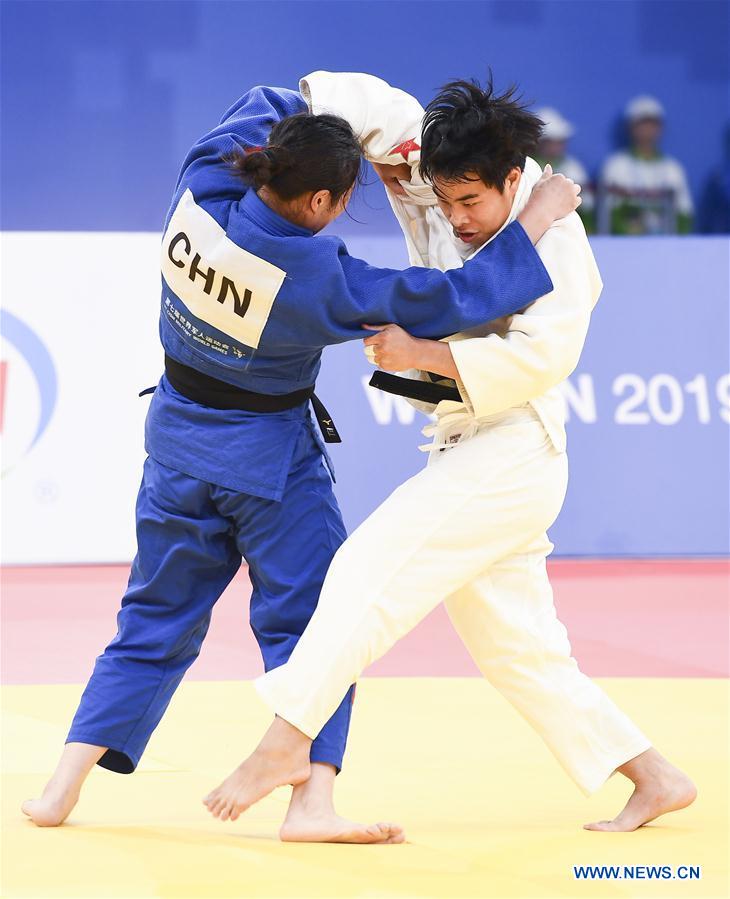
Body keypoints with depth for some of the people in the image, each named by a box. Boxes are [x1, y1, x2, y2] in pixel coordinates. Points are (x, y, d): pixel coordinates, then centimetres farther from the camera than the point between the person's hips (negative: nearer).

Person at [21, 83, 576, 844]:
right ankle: (310, 803, -8)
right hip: (268, 458, -6)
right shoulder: (317, 278, -27)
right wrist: (537, 219, -13)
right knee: (309, 622, 3)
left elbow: (265, 105, 4)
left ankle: (63, 788, 12)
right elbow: (445, 302, -19)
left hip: (178, 438, 6)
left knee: (155, 621, 15)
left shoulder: (199, 189, -16)